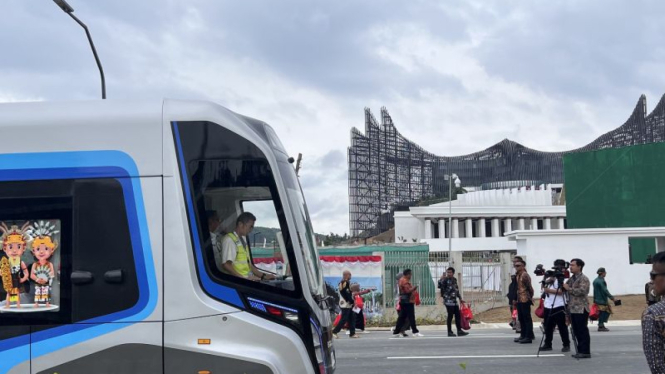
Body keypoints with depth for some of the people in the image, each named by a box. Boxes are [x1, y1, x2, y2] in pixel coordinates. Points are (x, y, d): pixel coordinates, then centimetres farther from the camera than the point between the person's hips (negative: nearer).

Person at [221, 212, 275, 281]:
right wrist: (245, 278, -22)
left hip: (248, 279, 8)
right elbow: (226, 266, -15)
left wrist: (264, 275, 12)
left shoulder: (242, 241, 23)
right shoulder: (229, 240, -5)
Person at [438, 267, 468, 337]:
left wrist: (460, 298, 27)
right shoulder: (445, 280, -8)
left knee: (458, 316, 7)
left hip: (454, 301, 8)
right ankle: (450, 332, 2)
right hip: (448, 301, -8)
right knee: (450, 316, -5)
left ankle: (459, 331, 12)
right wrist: (441, 279, -37)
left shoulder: (454, 280, 14)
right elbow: (440, 286, -26)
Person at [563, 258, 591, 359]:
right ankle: (580, 351, 15)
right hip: (573, 309, 9)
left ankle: (585, 352, -5)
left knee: (582, 331, -7)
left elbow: (581, 291, -21)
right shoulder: (571, 278, 18)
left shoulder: (584, 279, -8)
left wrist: (569, 289, -15)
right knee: (577, 331, 10)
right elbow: (565, 289, 23)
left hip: (581, 309, -9)